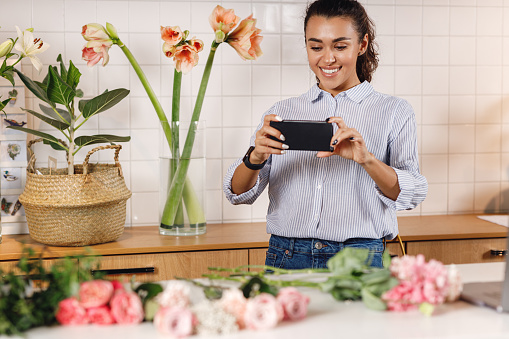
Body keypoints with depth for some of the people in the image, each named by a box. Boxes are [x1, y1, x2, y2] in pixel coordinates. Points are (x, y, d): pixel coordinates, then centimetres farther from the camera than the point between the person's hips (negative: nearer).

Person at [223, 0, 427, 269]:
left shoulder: (394, 112, 8)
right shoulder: (282, 113, 13)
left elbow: (412, 194, -4)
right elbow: (238, 193, 7)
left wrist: (367, 159, -23)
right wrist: (255, 158, -15)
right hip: (285, 259, 2)